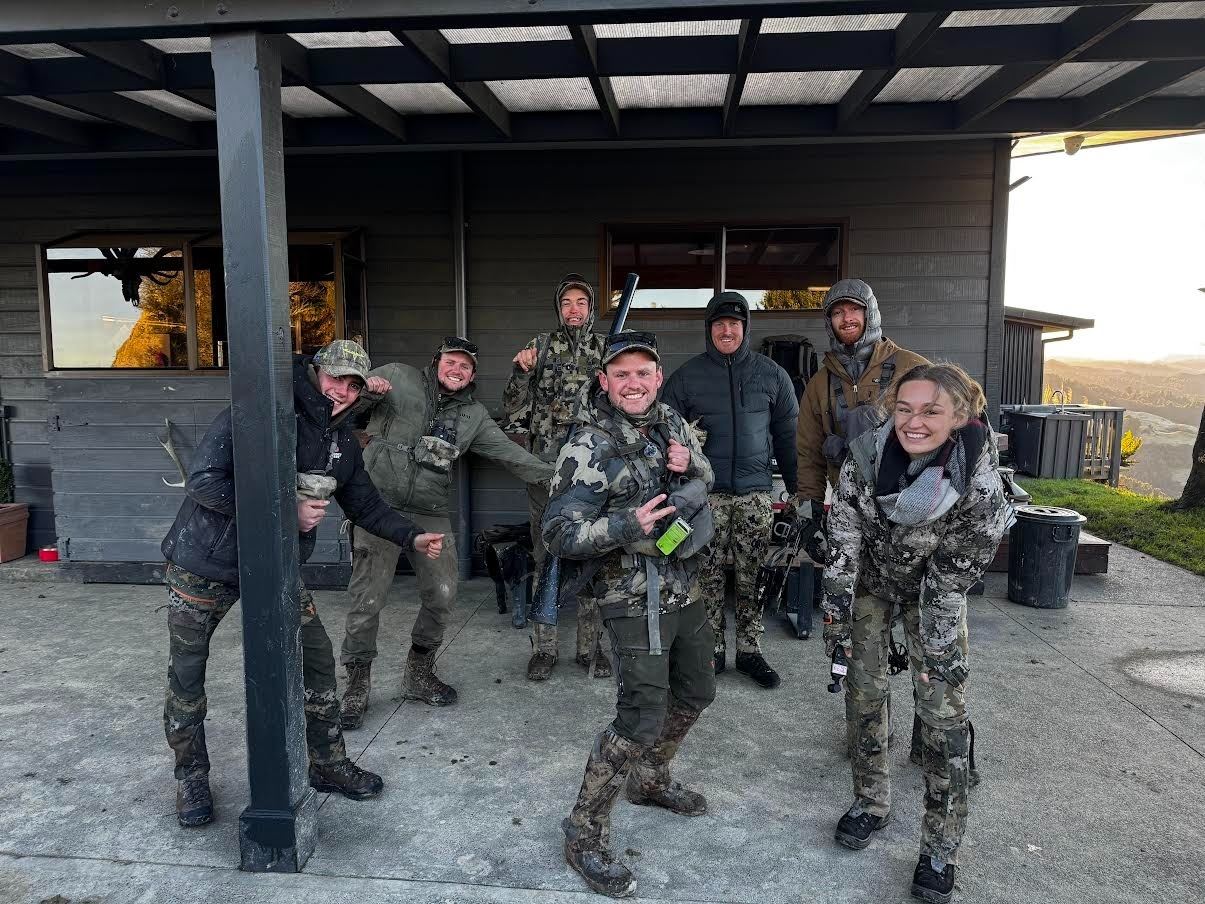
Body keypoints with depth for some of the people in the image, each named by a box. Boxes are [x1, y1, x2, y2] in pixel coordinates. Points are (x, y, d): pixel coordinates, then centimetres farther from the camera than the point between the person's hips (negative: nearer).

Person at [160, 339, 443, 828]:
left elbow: (364, 503, 13)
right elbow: (202, 481, -27)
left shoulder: (341, 439, 1)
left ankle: (328, 764, 23)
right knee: (187, 677, 7)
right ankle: (191, 776, 30)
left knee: (316, 660, 5)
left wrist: (412, 538, 2)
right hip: (205, 563, -5)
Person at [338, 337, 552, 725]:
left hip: (430, 514, 4)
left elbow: (507, 452, 12)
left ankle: (419, 674, 26)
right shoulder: (399, 377, 3)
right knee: (368, 598, -3)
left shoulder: (473, 414, 14)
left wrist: (556, 475, 4)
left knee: (442, 594, 3)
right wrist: (369, 388, -20)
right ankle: (357, 684, 15)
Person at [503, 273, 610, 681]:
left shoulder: (608, 350, 7)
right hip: (545, 464, 0)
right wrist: (521, 371, -12)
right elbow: (513, 406, 3)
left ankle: (590, 646, 19)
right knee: (545, 558, 6)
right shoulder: (540, 346, 5)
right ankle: (544, 648, 17)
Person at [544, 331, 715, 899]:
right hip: (635, 600, -8)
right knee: (642, 719, -9)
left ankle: (649, 780, 45)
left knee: (695, 692, 21)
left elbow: (706, 477, 20)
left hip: (685, 589, 8)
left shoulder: (671, 422, 4)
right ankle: (584, 834, 8)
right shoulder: (589, 447, -17)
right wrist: (627, 526, -35)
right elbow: (559, 535, -20)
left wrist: (690, 462, -4)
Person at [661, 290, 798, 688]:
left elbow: (787, 435, 11)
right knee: (708, 576, 4)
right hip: (705, 492, -1)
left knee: (753, 576, 6)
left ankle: (750, 651, 19)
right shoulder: (686, 376, 3)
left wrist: (797, 488, 9)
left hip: (756, 491, 1)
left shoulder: (772, 375, 7)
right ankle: (712, 651, 17)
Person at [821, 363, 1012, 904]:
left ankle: (941, 847, 11)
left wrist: (939, 649, -15)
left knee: (943, 707, -4)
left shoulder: (979, 480, -30)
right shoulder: (866, 454, -26)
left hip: (934, 587, -2)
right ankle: (870, 803, 28)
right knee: (865, 687, 6)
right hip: (870, 577, 2)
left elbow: (954, 577, -20)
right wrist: (837, 611, -13)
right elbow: (842, 537, -14)